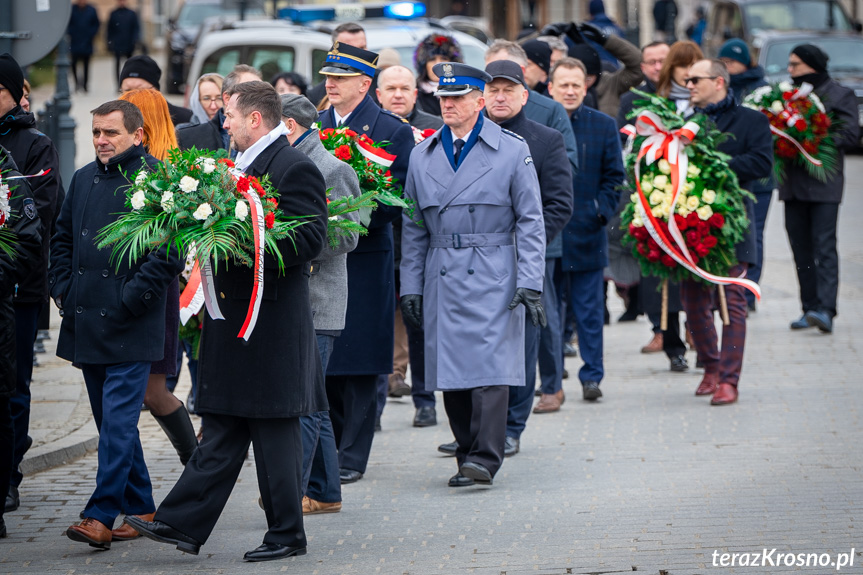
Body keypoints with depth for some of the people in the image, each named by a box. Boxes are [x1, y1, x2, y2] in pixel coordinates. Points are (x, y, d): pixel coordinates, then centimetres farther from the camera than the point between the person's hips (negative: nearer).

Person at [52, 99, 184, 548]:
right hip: (86, 322, 7)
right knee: (112, 421, 12)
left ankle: (101, 516, -12)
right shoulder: (84, 179, 14)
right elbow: (62, 239, 23)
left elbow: (171, 250, -13)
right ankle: (140, 508, 22)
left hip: (130, 326, -7)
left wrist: (131, 297, -15)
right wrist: (62, 288, 10)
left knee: (119, 419, -10)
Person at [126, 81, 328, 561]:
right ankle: (183, 524, 9)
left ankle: (287, 534, 7)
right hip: (234, 316, 9)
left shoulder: (295, 168, -13)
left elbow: (310, 239, -20)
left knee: (274, 430, -1)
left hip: (271, 319, -9)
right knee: (222, 431, 10)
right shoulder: (243, 164, 16)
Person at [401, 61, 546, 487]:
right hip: (442, 278, 4)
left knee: (489, 366, -12)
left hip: (492, 275, -4)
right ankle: (468, 453, 14)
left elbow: (530, 222, 1)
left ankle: (485, 459, -12)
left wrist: (530, 283, -6)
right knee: (451, 371, 3)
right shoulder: (423, 156, 12)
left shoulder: (512, 150, 1)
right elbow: (413, 229, 15)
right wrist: (410, 286, 9)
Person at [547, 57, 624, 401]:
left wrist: (602, 211, -5)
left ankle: (591, 376, 9)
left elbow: (614, 176, 6)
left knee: (588, 309, 3)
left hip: (586, 231, 0)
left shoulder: (603, 126, 4)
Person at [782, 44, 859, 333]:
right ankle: (810, 308, 10)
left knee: (824, 245, -13)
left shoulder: (840, 95, 2)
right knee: (801, 248, 5)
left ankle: (825, 309, -20)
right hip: (793, 183, 6)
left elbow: (851, 134, -6)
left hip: (824, 182, -6)